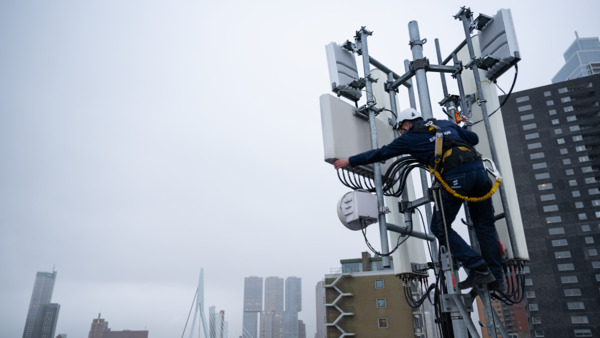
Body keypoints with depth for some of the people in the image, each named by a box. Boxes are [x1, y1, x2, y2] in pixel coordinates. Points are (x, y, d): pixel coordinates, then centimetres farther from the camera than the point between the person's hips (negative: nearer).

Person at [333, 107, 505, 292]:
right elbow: (474, 138, 32)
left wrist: (349, 161, 24)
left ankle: (479, 269, 2)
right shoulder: (446, 124, 26)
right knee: (485, 226, 14)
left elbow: (380, 153, 16)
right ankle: (497, 280, 18)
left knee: (440, 227, 8)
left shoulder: (410, 137, 12)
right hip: (478, 167, 6)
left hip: (456, 176, -6)